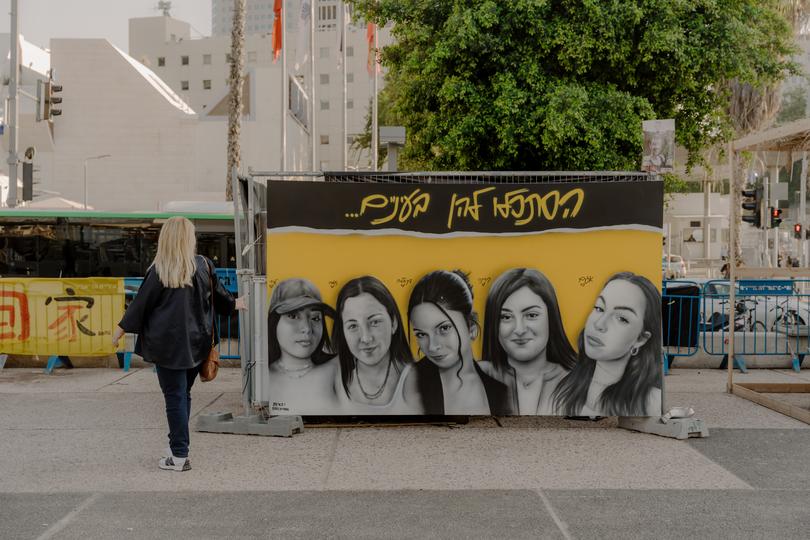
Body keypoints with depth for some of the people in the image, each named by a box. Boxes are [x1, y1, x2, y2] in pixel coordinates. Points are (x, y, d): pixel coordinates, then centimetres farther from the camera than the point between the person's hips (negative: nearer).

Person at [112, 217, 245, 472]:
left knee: (175, 397, -1)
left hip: (168, 343, -4)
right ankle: (177, 446, 23)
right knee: (184, 394, 16)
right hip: (197, 342, 4)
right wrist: (233, 304, 36)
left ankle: (179, 456, 0)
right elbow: (218, 293, 15)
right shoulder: (203, 266, 0)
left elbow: (141, 302, -5)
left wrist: (122, 327, 8)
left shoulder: (159, 272, -11)